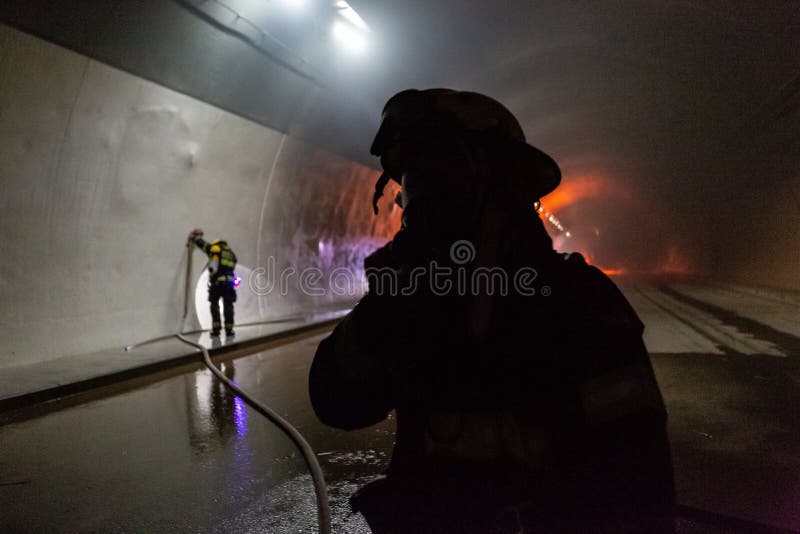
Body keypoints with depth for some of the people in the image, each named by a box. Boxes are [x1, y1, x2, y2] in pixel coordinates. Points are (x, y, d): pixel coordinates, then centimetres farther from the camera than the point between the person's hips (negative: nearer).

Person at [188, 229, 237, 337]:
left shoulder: (214, 248, 8)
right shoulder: (231, 254, 19)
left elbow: (200, 242, 20)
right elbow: (230, 269, 14)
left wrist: (194, 236, 37)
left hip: (216, 282, -2)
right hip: (228, 282, 2)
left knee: (214, 305, 10)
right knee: (228, 306, 8)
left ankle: (216, 328, 5)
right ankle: (229, 329, 7)